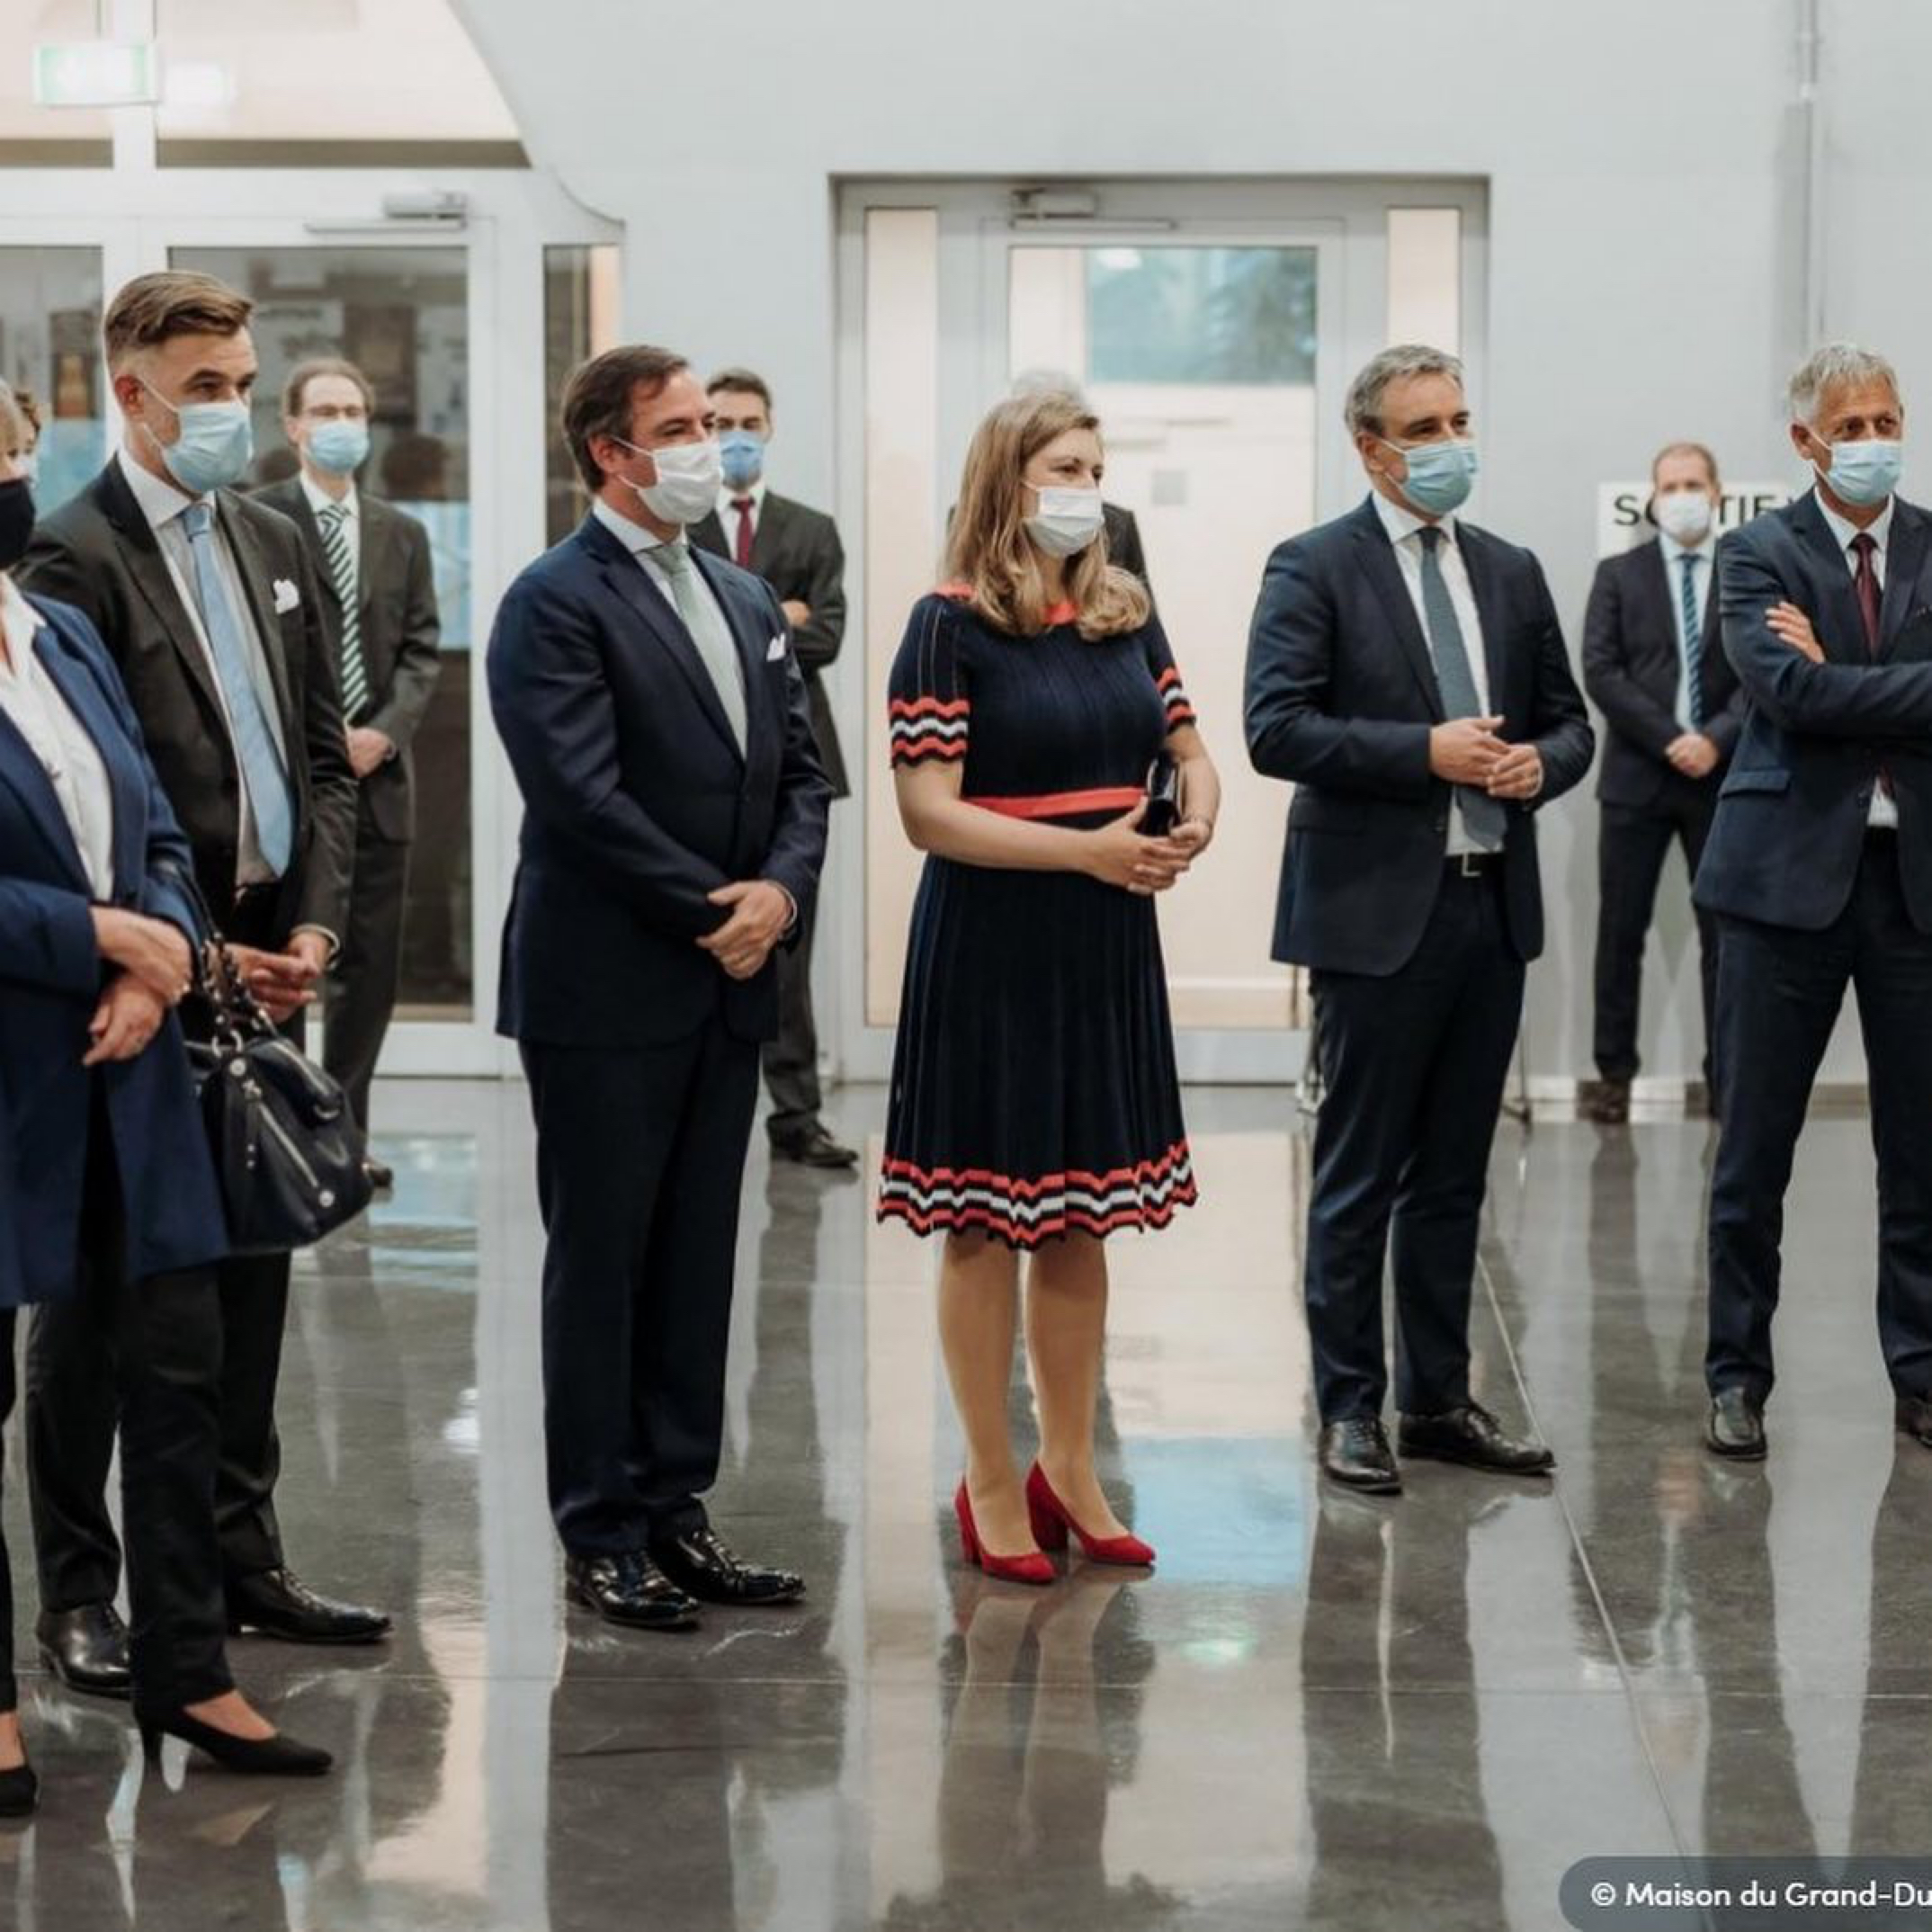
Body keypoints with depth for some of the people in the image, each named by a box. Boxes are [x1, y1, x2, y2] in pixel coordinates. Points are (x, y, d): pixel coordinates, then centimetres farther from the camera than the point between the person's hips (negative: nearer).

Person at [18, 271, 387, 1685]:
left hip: (265, 972, 7)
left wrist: (312, 928, 2)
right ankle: (78, 1593, 11)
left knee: (251, 1274, 12)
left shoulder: (274, 546, 13)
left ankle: (241, 1557, 23)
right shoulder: (76, 555, -9)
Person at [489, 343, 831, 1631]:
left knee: (698, 1259, 11)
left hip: (728, 988, 7)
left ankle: (675, 1509, 20)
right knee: (603, 1261, 2)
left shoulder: (746, 598, 15)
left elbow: (801, 772, 12)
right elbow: (584, 798, -17)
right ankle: (602, 1536, 10)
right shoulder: (556, 603, -9)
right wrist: (710, 913, -14)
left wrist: (782, 889, -7)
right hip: (609, 990, -7)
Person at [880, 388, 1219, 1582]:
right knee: (989, 1222, 3)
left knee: (1082, 1219, 13)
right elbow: (928, 811, -15)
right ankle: (992, 1486, 14)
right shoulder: (954, 624, -9)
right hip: (992, 944, -6)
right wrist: (1090, 849, -21)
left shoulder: (1126, 614, 8)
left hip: (1106, 944, 6)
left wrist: (1196, 818, -5)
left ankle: (1070, 1470, 26)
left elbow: (1190, 750, 18)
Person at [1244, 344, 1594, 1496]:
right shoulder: (1316, 569, -5)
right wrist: (1425, 752, -20)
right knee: (1361, 1178, 3)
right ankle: (1350, 1409, 14)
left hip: (1492, 904, 6)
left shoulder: (1513, 573, 13)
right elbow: (1276, 729, -15)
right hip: (1378, 912, -5)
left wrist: (1542, 763, -7)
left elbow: (1570, 721, 16)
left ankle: (1438, 1400, 23)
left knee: (1455, 1176, 13)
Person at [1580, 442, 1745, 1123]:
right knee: (1621, 931, 2)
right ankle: (1614, 1073, 8)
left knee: (1726, 931, 4)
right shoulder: (1619, 574, 6)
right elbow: (1601, 671, -4)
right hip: (1637, 775, 0)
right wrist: (1669, 740, -13)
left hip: (1723, 776, 0)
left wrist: (1716, 740, -17)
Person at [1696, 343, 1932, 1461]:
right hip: (1791, 868, -2)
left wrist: (1838, 676, -11)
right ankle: (1738, 1375, 16)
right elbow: (1792, 693, -16)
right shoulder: (1759, 555, 0)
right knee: (1756, 1147, 5)